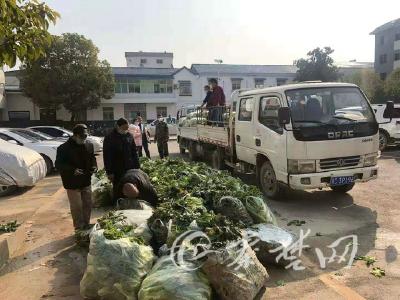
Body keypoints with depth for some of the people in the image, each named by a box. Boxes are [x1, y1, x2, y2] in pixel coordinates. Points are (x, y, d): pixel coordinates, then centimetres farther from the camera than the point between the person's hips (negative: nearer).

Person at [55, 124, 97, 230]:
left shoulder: (89, 145, 3)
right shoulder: (64, 148, -13)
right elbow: (58, 164, -13)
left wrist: (94, 167, -4)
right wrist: (72, 170, -27)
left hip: (86, 181, 6)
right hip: (72, 183, -5)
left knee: (88, 205, 15)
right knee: (76, 207, 2)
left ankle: (87, 226, 31)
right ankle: (79, 228, 15)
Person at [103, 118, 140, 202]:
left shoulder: (129, 136, 5)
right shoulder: (109, 138, -8)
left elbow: (134, 153, 11)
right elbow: (107, 156, -8)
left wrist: (137, 166, 7)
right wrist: (109, 172, -11)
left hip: (130, 169, 4)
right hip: (117, 171, -4)